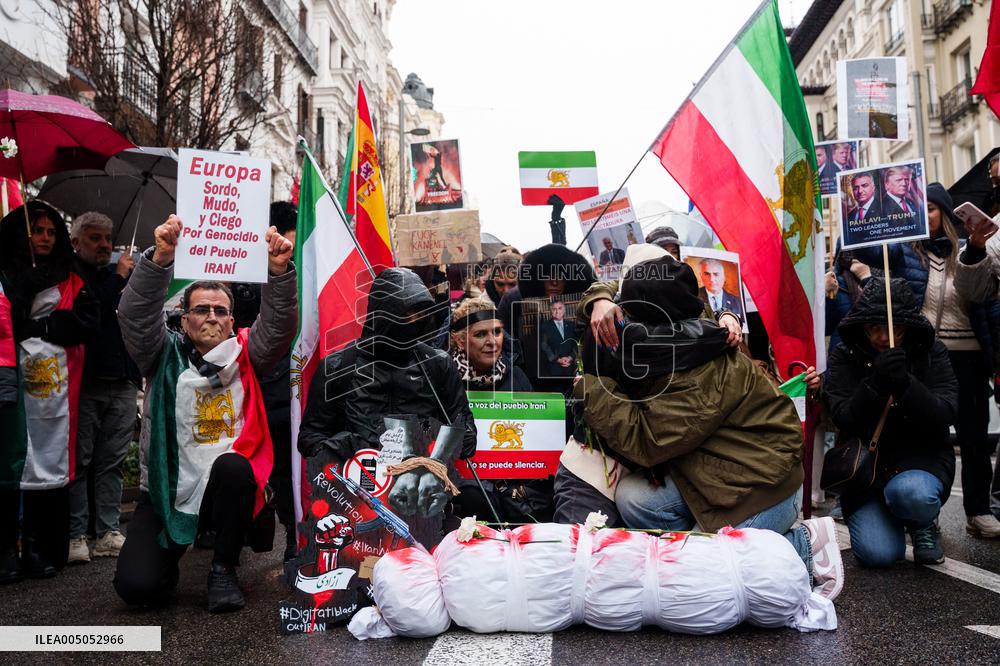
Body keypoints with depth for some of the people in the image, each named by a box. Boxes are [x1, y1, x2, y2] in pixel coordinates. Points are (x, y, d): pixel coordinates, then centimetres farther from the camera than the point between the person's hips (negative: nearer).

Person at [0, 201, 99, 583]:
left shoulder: (70, 280, 15)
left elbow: (89, 321, 0)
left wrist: (34, 326, -8)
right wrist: (54, 324, -14)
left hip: (55, 387, 2)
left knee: (50, 465, 2)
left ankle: (40, 550, 9)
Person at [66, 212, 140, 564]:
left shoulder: (122, 272, 18)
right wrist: (118, 278, -7)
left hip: (122, 382, 5)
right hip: (84, 382, -5)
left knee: (112, 461, 6)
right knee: (79, 460, -3)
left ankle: (108, 534, 9)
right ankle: (76, 536, 2)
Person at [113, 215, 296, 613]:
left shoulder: (245, 355, 4)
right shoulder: (166, 355, 3)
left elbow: (278, 325, -11)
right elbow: (136, 314, -14)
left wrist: (279, 270, -29)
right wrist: (161, 260, -31)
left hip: (228, 488, 0)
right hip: (168, 491, 0)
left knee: (232, 466, -36)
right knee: (136, 586, -15)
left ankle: (224, 570, -11)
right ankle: (170, 558, 26)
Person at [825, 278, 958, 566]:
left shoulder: (932, 352, -4)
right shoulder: (844, 356, -5)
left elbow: (945, 415, -13)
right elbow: (844, 420, -13)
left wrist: (906, 385, -31)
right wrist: (875, 384, -31)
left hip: (921, 458, 0)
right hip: (865, 462, 0)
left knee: (910, 492, -36)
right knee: (877, 553, -19)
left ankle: (924, 525, 3)